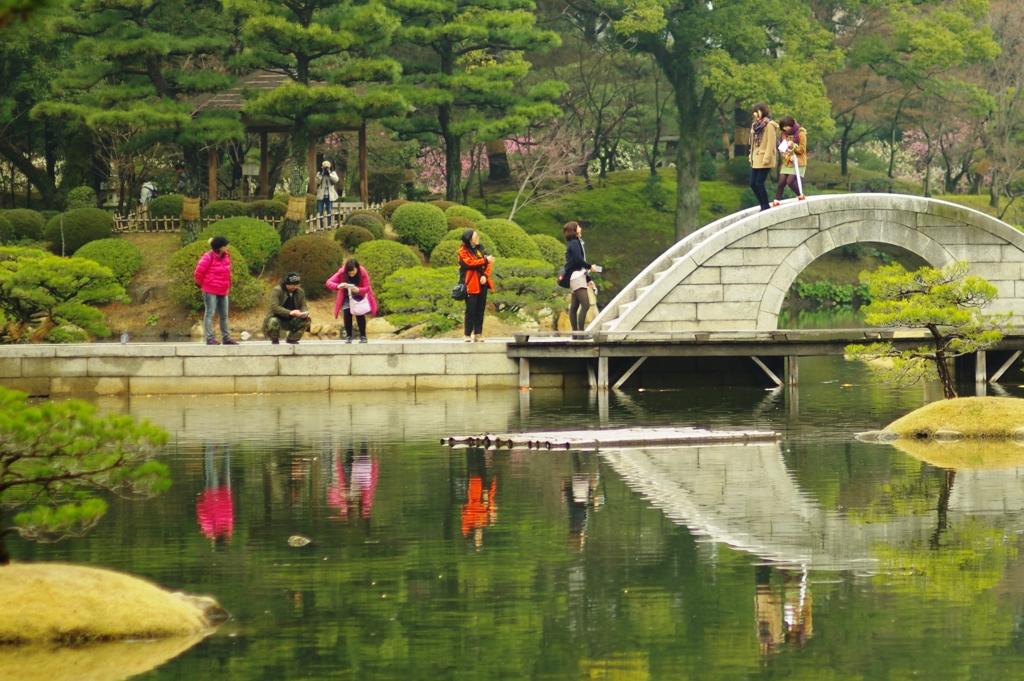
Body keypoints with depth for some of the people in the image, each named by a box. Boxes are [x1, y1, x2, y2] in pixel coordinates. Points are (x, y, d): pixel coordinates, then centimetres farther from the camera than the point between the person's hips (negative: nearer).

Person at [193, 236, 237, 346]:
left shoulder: (226, 256, 8)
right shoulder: (208, 257, -14)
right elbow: (199, 272, -10)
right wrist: (201, 284, 4)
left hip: (223, 291, 8)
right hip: (211, 291, -8)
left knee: (224, 315, 12)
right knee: (210, 314, -5)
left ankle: (226, 338, 20)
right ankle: (209, 338, -6)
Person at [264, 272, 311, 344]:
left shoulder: (300, 292, 0)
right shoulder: (276, 291, -18)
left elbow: (303, 306, 1)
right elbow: (274, 307, -29)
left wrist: (304, 313, -26)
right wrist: (290, 312, -41)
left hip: (291, 320, 5)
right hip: (277, 318, -5)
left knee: (306, 320, -18)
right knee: (273, 322, -39)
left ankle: (292, 339, 3)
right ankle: (275, 340, -5)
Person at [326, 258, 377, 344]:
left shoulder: (363, 273, -25)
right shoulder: (342, 273, -25)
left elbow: (366, 288, -23)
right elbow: (328, 282, -28)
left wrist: (358, 290, -45)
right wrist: (338, 286, -49)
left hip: (360, 297, -1)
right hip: (347, 297, 1)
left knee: (360, 313, -19)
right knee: (347, 313, -18)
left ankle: (363, 336, -5)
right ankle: (348, 336, -4)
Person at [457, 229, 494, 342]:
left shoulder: (480, 249, 15)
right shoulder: (463, 251, -3)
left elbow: (487, 264, 10)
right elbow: (470, 263, -18)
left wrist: (485, 275, -7)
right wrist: (485, 260, -19)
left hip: (482, 283, 6)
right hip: (471, 285, -6)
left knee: (480, 309, 4)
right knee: (470, 310, -6)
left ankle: (478, 333, 8)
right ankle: (468, 335, -2)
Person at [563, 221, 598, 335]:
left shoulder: (575, 243, 20)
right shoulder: (575, 243, -8)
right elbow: (578, 260, -19)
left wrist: (588, 279, 19)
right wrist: (590, 267, -4)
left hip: (577, 277, 10)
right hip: (577, 277, -10)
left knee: (574, 306, 7)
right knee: (585, 305, -16)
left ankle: (575, 331, 7)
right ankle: (581, 331, -21)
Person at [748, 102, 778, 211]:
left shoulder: (769, 125, -10)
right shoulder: (756, 125, 16)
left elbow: (770, 143, -15)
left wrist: (766, 158, -19)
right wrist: (751, 155, 13)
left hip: (763, 160, -9)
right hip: (755, 159, 9)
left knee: (759, 183, -9)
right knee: (753, 183, 6)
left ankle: (766, 207, 3)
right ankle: (763, 206, 16)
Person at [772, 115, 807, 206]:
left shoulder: (801, 134, -8)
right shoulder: (784, 134, 7)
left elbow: (802, 150, -9)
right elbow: (782, 149, 5)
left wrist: (793, 146, -26)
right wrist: (788, 156, -13)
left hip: (798, 163, -5)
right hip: (787, 162, 5)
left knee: (790, 181, -14)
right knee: (781, 182, -6)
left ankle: (801, 196, 9)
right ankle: (776, 202, -2)